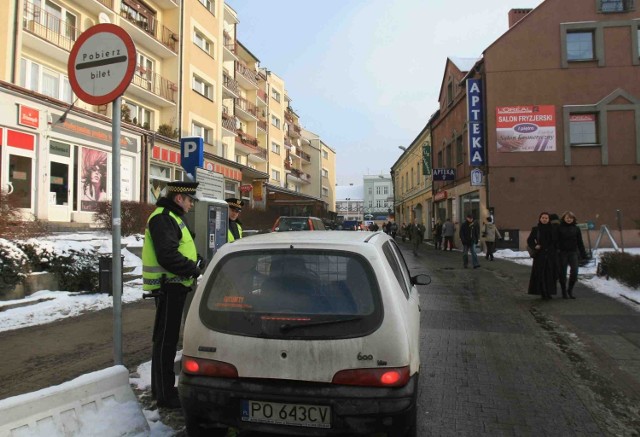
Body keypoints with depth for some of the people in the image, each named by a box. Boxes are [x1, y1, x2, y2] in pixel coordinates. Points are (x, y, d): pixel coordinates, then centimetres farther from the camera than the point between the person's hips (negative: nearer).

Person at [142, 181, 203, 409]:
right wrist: (193, 268, -14)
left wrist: (194, 259, 8)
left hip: (173, 286, 11)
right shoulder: (163, 218, -16)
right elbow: (167, 256, -26)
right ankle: (165, 394, 7)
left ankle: (161, 388, 31)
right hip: (169, 286, -11)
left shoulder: (171, 217, 18)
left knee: (168, 338, 18)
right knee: (166, 339, -3)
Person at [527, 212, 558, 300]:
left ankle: (549, 292, 13)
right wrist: (534, 246, -10)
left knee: (550, 274, 1)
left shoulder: (552, 229, 7)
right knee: (540, 274, -4)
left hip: (551, 254, 1)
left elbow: (556, 241, 9)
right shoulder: (536, 229, 4)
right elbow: (529, 240, 5)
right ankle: (543, 292, 3)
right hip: (540, 254, -1)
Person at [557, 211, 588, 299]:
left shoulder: (576, 229, 8)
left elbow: (580, 242, 12)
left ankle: (570, 289, 15)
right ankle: (564, 291, 15)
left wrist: (583, 254, 9)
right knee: (562, 273, 2)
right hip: (562, 253, -2)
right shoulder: (559, 228, 0)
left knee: (574, 272, -7)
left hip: (573, 253, 2)